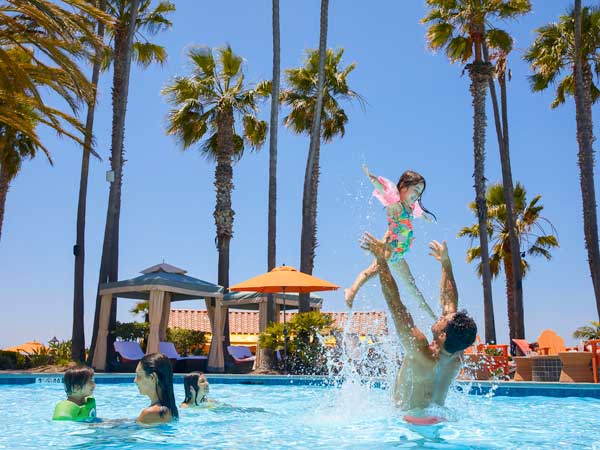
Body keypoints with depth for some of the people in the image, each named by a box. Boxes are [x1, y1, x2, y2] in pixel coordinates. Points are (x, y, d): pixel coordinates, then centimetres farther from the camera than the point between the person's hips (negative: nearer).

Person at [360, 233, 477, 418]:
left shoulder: (421, 353, -27)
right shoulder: (456, 359, -9)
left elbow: (394, 302, -26)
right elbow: (451, 304, 2)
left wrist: (381, 259, -20)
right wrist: (446, 263, 11)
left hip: (412, 419, -7)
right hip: (439, 419, 7)